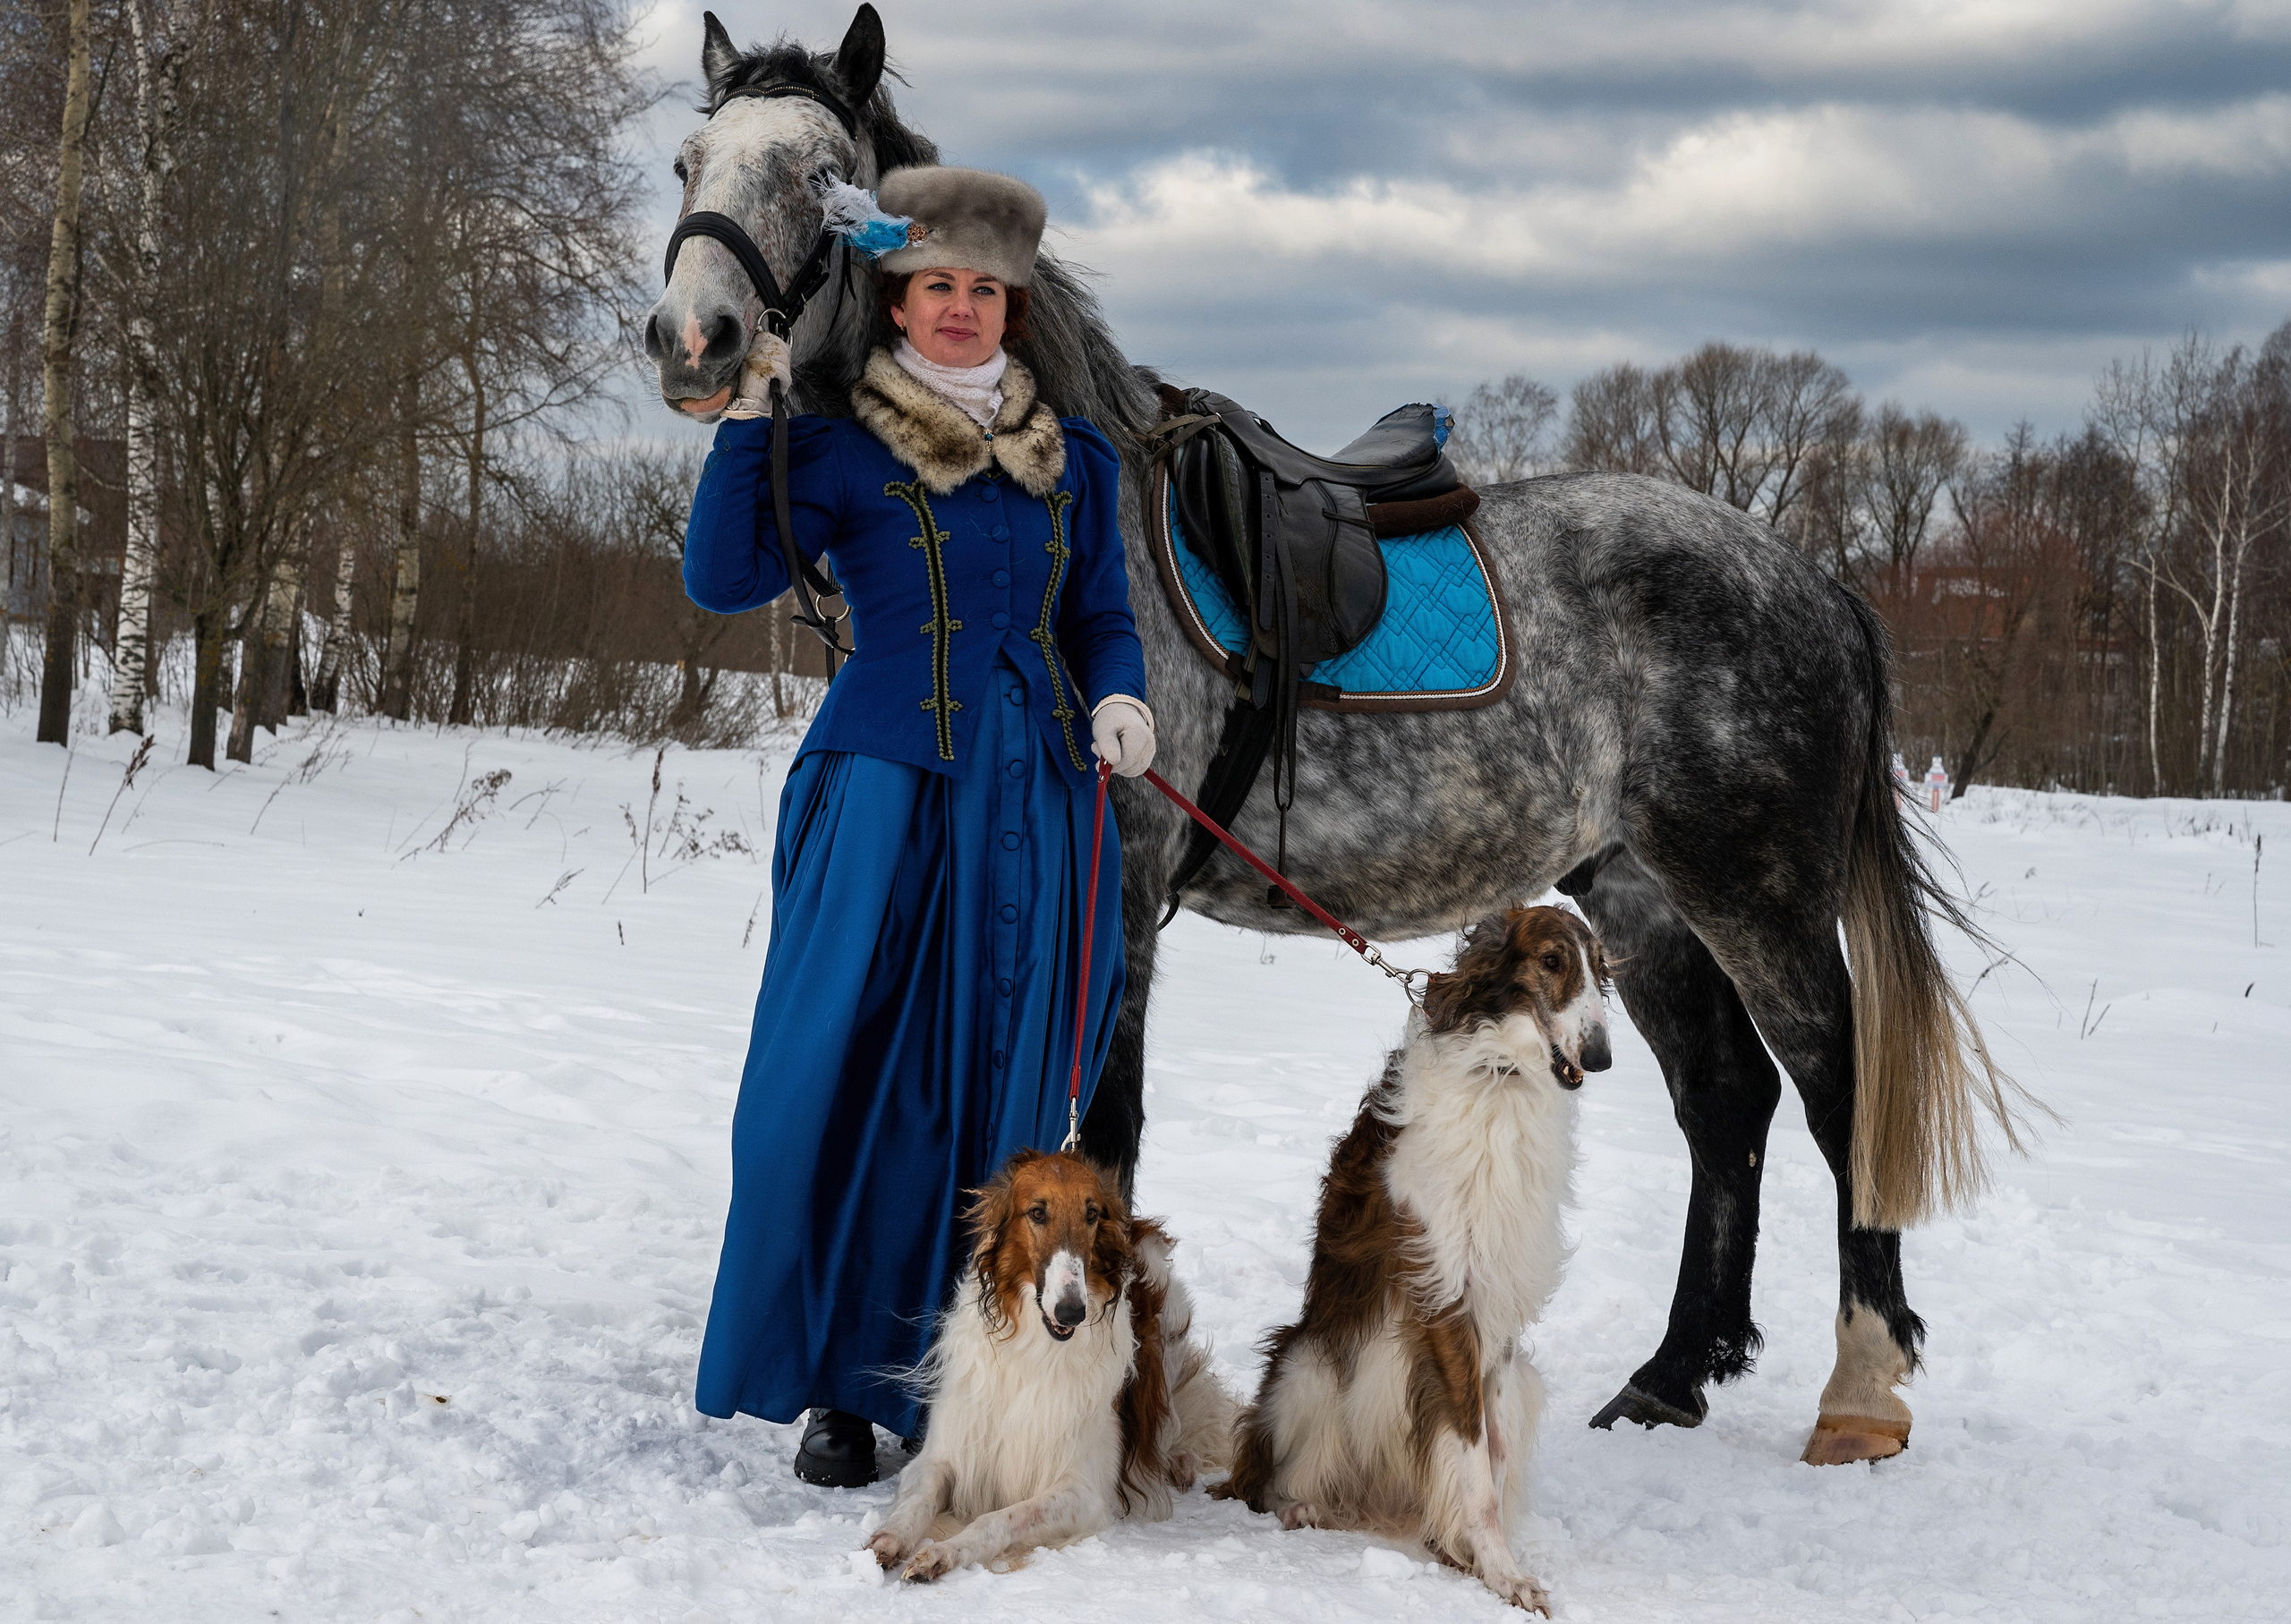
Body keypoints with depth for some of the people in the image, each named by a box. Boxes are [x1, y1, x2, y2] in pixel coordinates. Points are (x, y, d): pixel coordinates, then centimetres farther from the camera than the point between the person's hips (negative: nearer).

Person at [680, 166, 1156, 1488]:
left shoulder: (1073, 460, 14)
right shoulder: (839, 448, 3)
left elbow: (1104, 614, 18)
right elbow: (725, 581, -6)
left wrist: (1122, 700, -2)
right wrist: (751, 416, -9)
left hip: (1035, 799, 3)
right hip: (887, 784, -3)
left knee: (1001, 1084, 4)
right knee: (846, 1072, -8)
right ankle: (837, 1388, 4)